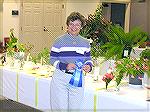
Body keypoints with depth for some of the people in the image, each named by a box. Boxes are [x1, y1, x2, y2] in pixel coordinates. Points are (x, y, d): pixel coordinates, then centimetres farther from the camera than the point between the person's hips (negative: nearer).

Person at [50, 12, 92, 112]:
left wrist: (89, 66, -10)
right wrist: (65, 66, -21)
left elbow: (88, 59, 13)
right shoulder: (60, 41, -4)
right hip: (61, 78, -3)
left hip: (78, 79, 3)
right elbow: (52, 59, -5)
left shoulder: (85, 43, 6)